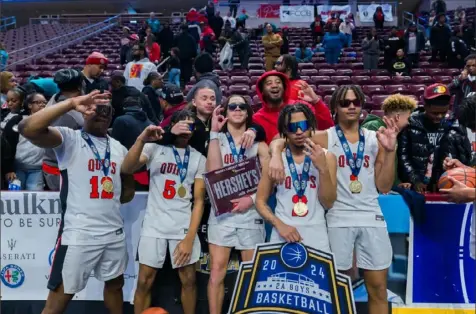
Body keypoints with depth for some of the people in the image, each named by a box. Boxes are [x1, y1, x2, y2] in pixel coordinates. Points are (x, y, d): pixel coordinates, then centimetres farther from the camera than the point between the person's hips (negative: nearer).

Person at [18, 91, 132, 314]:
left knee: (115, 284, 21)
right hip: (78, 233, -6)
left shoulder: (119, 148, 11)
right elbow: (27, 129, -25)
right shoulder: (69, 139, -6)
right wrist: (71, 103, -29)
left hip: (115, 232, 6)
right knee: (60, 295, 1)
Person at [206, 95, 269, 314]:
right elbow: (213, 170, -13)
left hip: (251, 213, 1)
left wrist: (252, 198, -14)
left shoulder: (258, 143, 8)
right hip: (222, 212, 0)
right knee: (217, 270, -3)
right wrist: (214, 132, -11)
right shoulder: (217, 139, 7)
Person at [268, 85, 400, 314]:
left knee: (378, 288, 10)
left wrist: (390, 151, -6)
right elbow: (279, 142, -3)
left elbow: (384, 187, 5)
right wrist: (276, 155, -25)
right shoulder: (325, 138, 1)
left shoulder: (374, 139, 8)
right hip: (338, 219, -2)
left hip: (371, 218, 3)